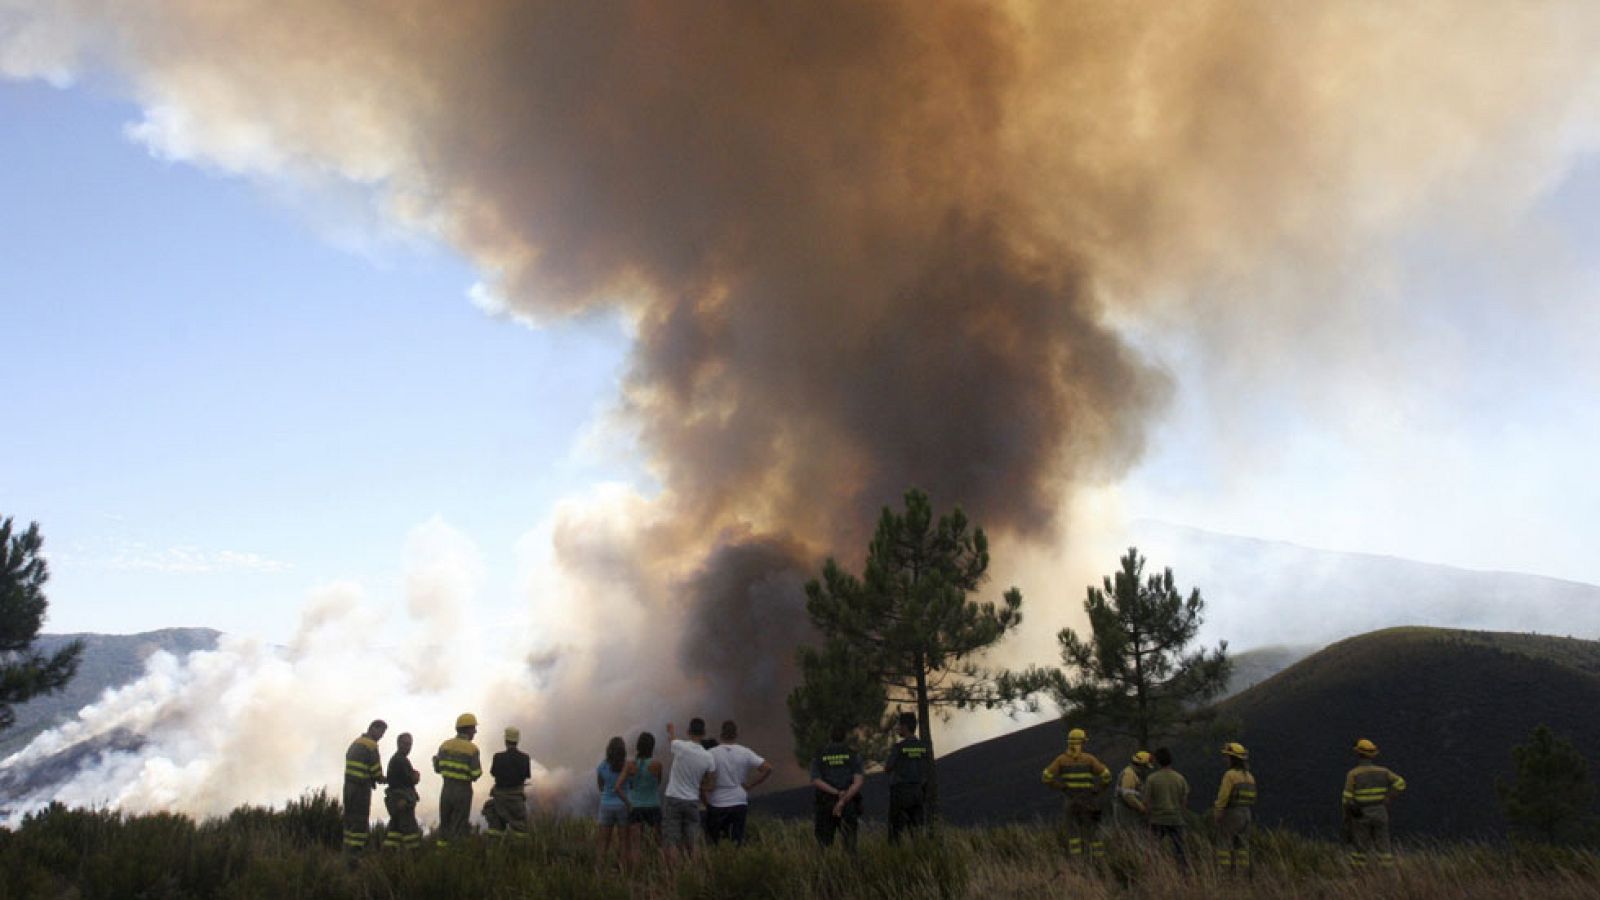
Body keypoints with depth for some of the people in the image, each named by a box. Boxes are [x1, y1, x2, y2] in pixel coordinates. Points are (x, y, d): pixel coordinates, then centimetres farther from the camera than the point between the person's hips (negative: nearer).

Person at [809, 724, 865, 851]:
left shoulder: (819, 756, 6)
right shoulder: (853, 755, 3)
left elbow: (816, 781, -5)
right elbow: (859, 781, -8)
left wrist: (837, 793, -10)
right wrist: (843, 800, -13)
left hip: (825, 805, 0)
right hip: (849, 805, 0)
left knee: (825, 843, 7)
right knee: (850, 844, 4)